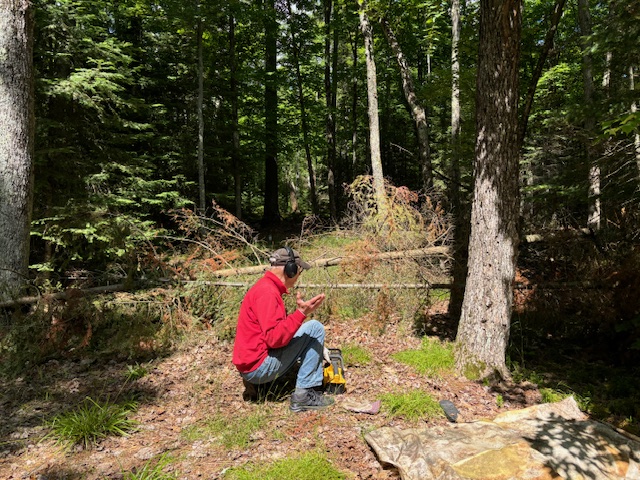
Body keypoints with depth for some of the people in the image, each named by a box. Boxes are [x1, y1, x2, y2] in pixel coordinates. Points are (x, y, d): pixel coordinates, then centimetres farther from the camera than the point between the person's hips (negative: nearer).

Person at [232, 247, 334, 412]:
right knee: (315, 328, -9)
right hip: (259, 366, -10)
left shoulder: (266, 287, 13)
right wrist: (301, 313, -29)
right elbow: (274, 338, -26)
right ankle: (303, 396, -8)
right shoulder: (267, 292, -18)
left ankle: (313, 388, 13)